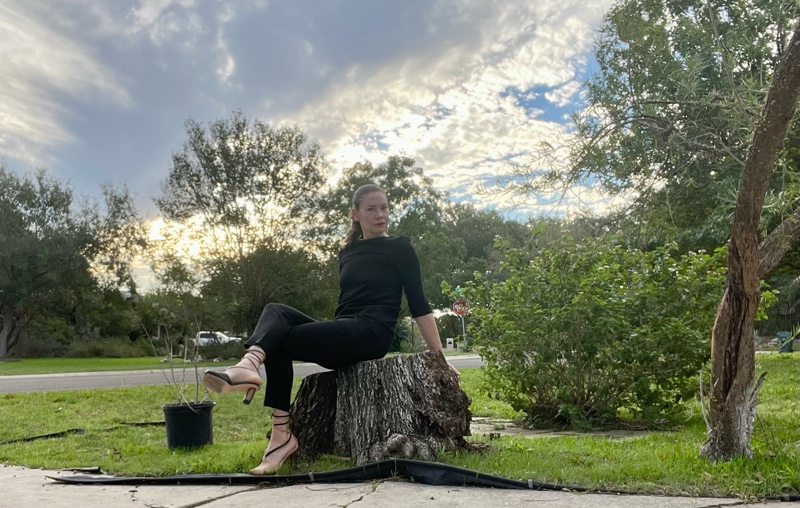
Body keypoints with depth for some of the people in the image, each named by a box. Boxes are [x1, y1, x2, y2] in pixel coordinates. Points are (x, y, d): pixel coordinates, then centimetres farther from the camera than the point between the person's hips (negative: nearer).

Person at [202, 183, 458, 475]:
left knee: (278, 341, -18)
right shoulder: (347, 252, 19)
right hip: (342, 335, 6)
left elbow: (418, 304, -2)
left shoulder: (399, 248, 3)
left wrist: (439, 356, -7)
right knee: (276, 312, -17)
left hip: (371, 333, -6)